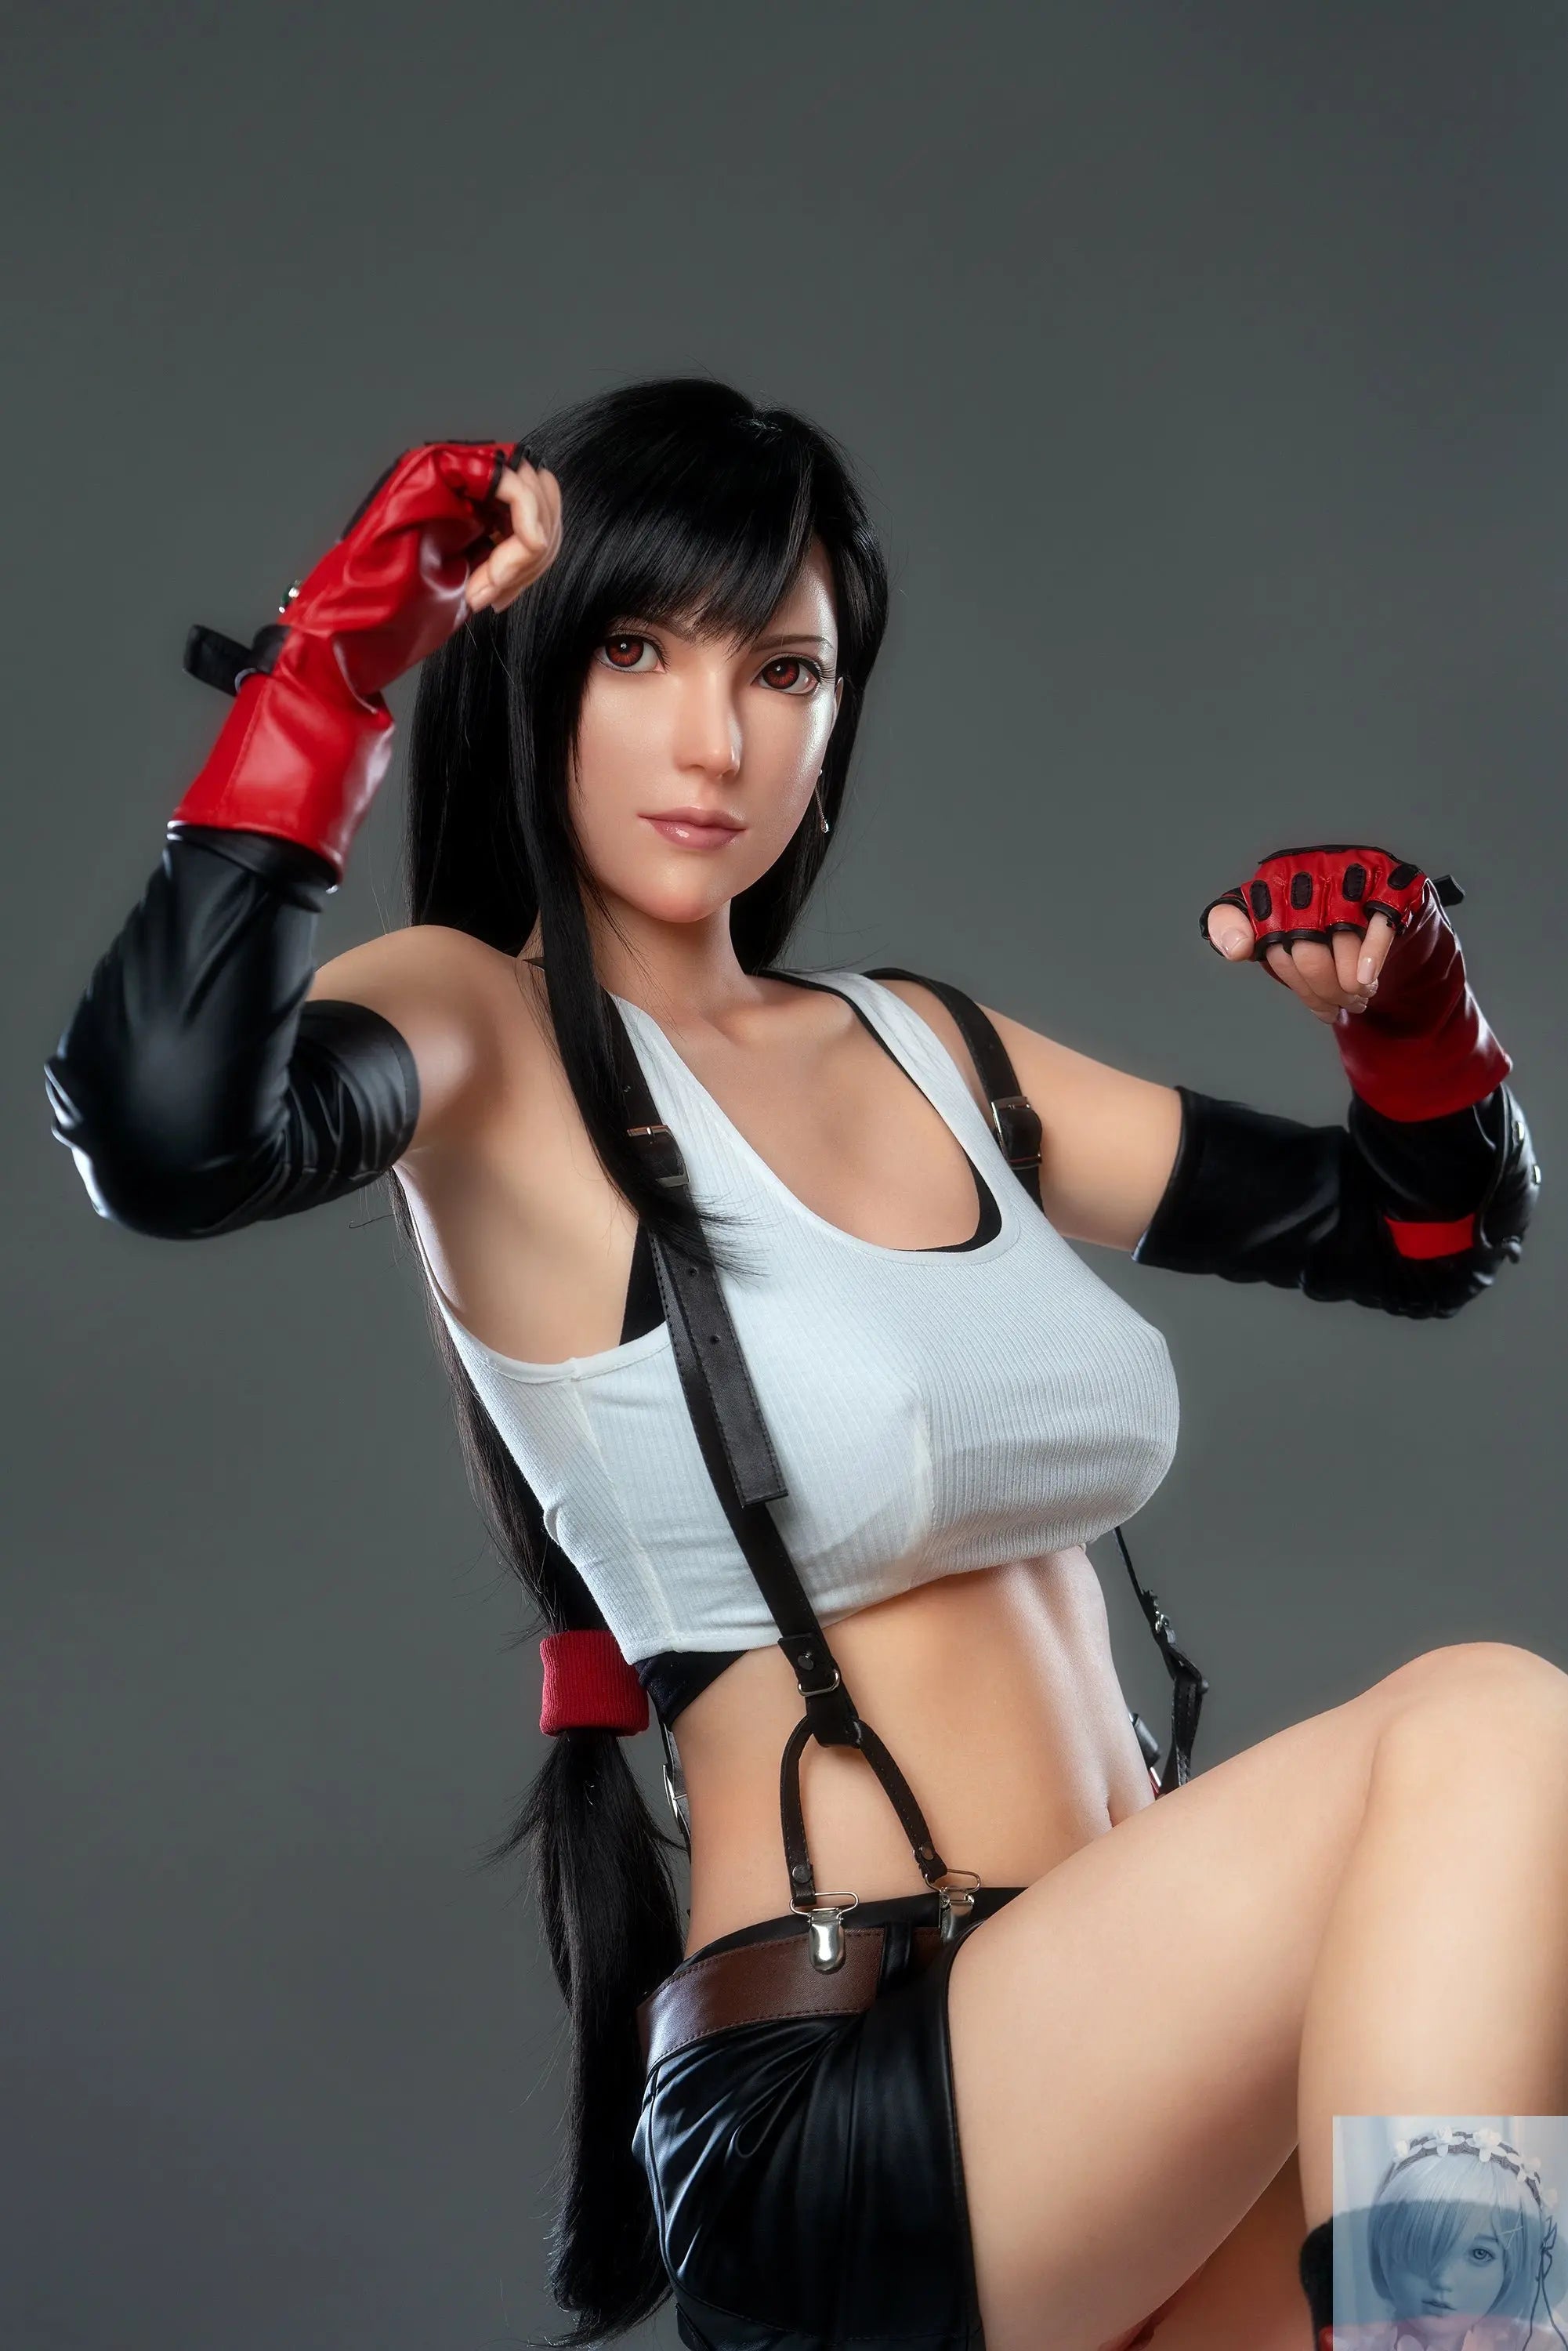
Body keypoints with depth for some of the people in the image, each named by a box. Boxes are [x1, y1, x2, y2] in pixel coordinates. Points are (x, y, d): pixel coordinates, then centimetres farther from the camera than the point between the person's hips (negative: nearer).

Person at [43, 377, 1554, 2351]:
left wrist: (1410, 1005, 4)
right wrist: (343, 648, -18)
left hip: (1127, 2057, 7)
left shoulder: (927, 1054, 15)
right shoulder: (482, 1026, -3)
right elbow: (171, 1129, -28)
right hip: (839, 2118, -7)